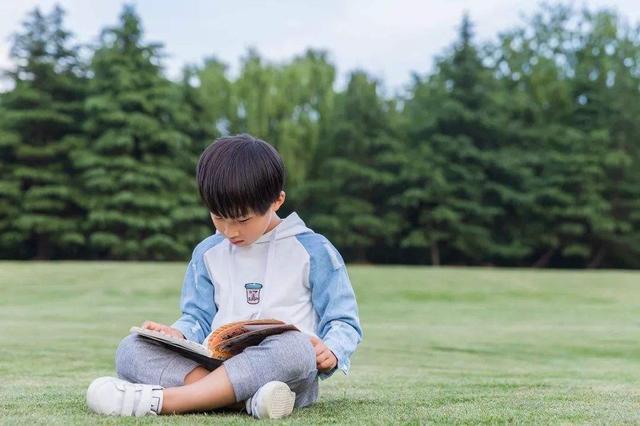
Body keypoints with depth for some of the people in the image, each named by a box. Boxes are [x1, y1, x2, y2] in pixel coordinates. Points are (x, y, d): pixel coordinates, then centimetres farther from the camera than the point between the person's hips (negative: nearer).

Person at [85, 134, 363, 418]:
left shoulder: (312, 250, 4)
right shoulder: (207, 253, 16)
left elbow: (343, 322, 6)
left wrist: (331, 352, -16)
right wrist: (179, 334, -2)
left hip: (287, 379, -4)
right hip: (216, 368, 4)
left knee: (296, 347, -39)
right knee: (130, 349, -16)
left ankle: (161, 400, -36)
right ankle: (248, 399, -37)